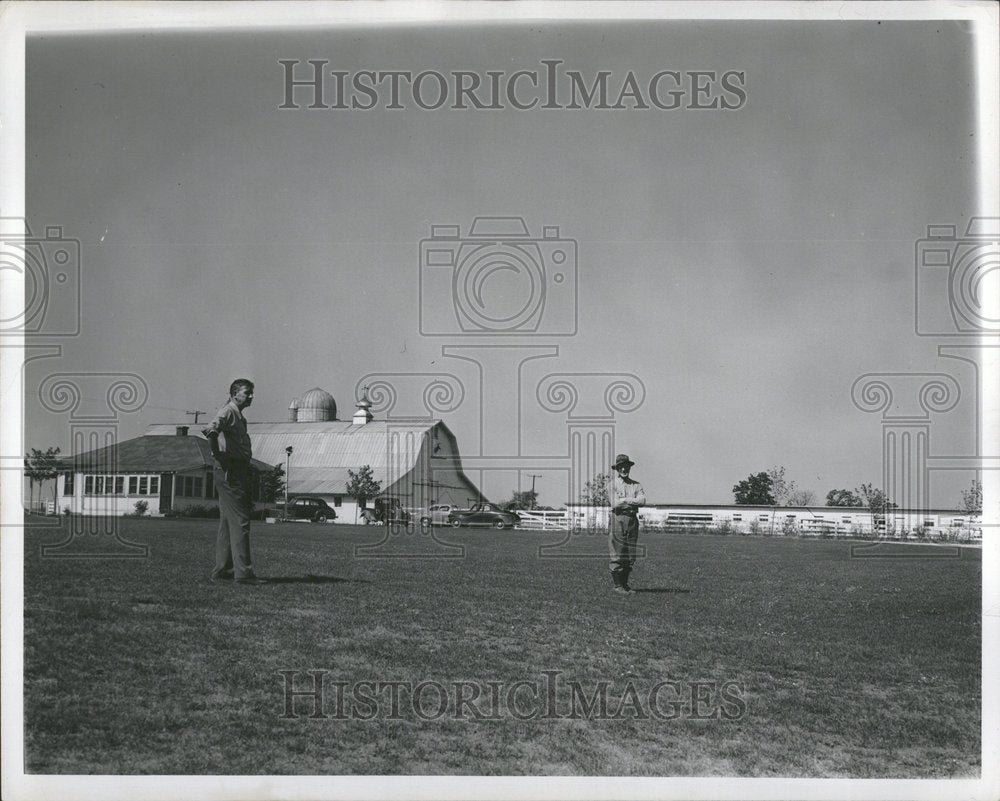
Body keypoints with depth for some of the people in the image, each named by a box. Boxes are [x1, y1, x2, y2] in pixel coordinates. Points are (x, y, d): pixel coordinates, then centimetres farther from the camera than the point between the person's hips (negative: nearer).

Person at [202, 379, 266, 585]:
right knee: (239, 521, -11)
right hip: (229, 470, -11)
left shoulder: (240, 417, 21)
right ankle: (243, 572, -13)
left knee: (228, 521, 13)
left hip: (238, 472, 11)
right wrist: (218, 455, -36)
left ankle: (222, 570, 19)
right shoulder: (228, 411, -10)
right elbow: (210, 429, -30)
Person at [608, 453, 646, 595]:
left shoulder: (636, 485, 15)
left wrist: (625, 500, -9)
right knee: (617, 555, -7)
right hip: (618, 518, -4)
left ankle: (625, 583, 15)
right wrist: (634, 501, -4)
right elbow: (614, 503, -10)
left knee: (630, 556, 5)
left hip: (633, 520, 4)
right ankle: (617, 585, -1)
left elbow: (642, 500, -3)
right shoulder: (612, 484, 4)